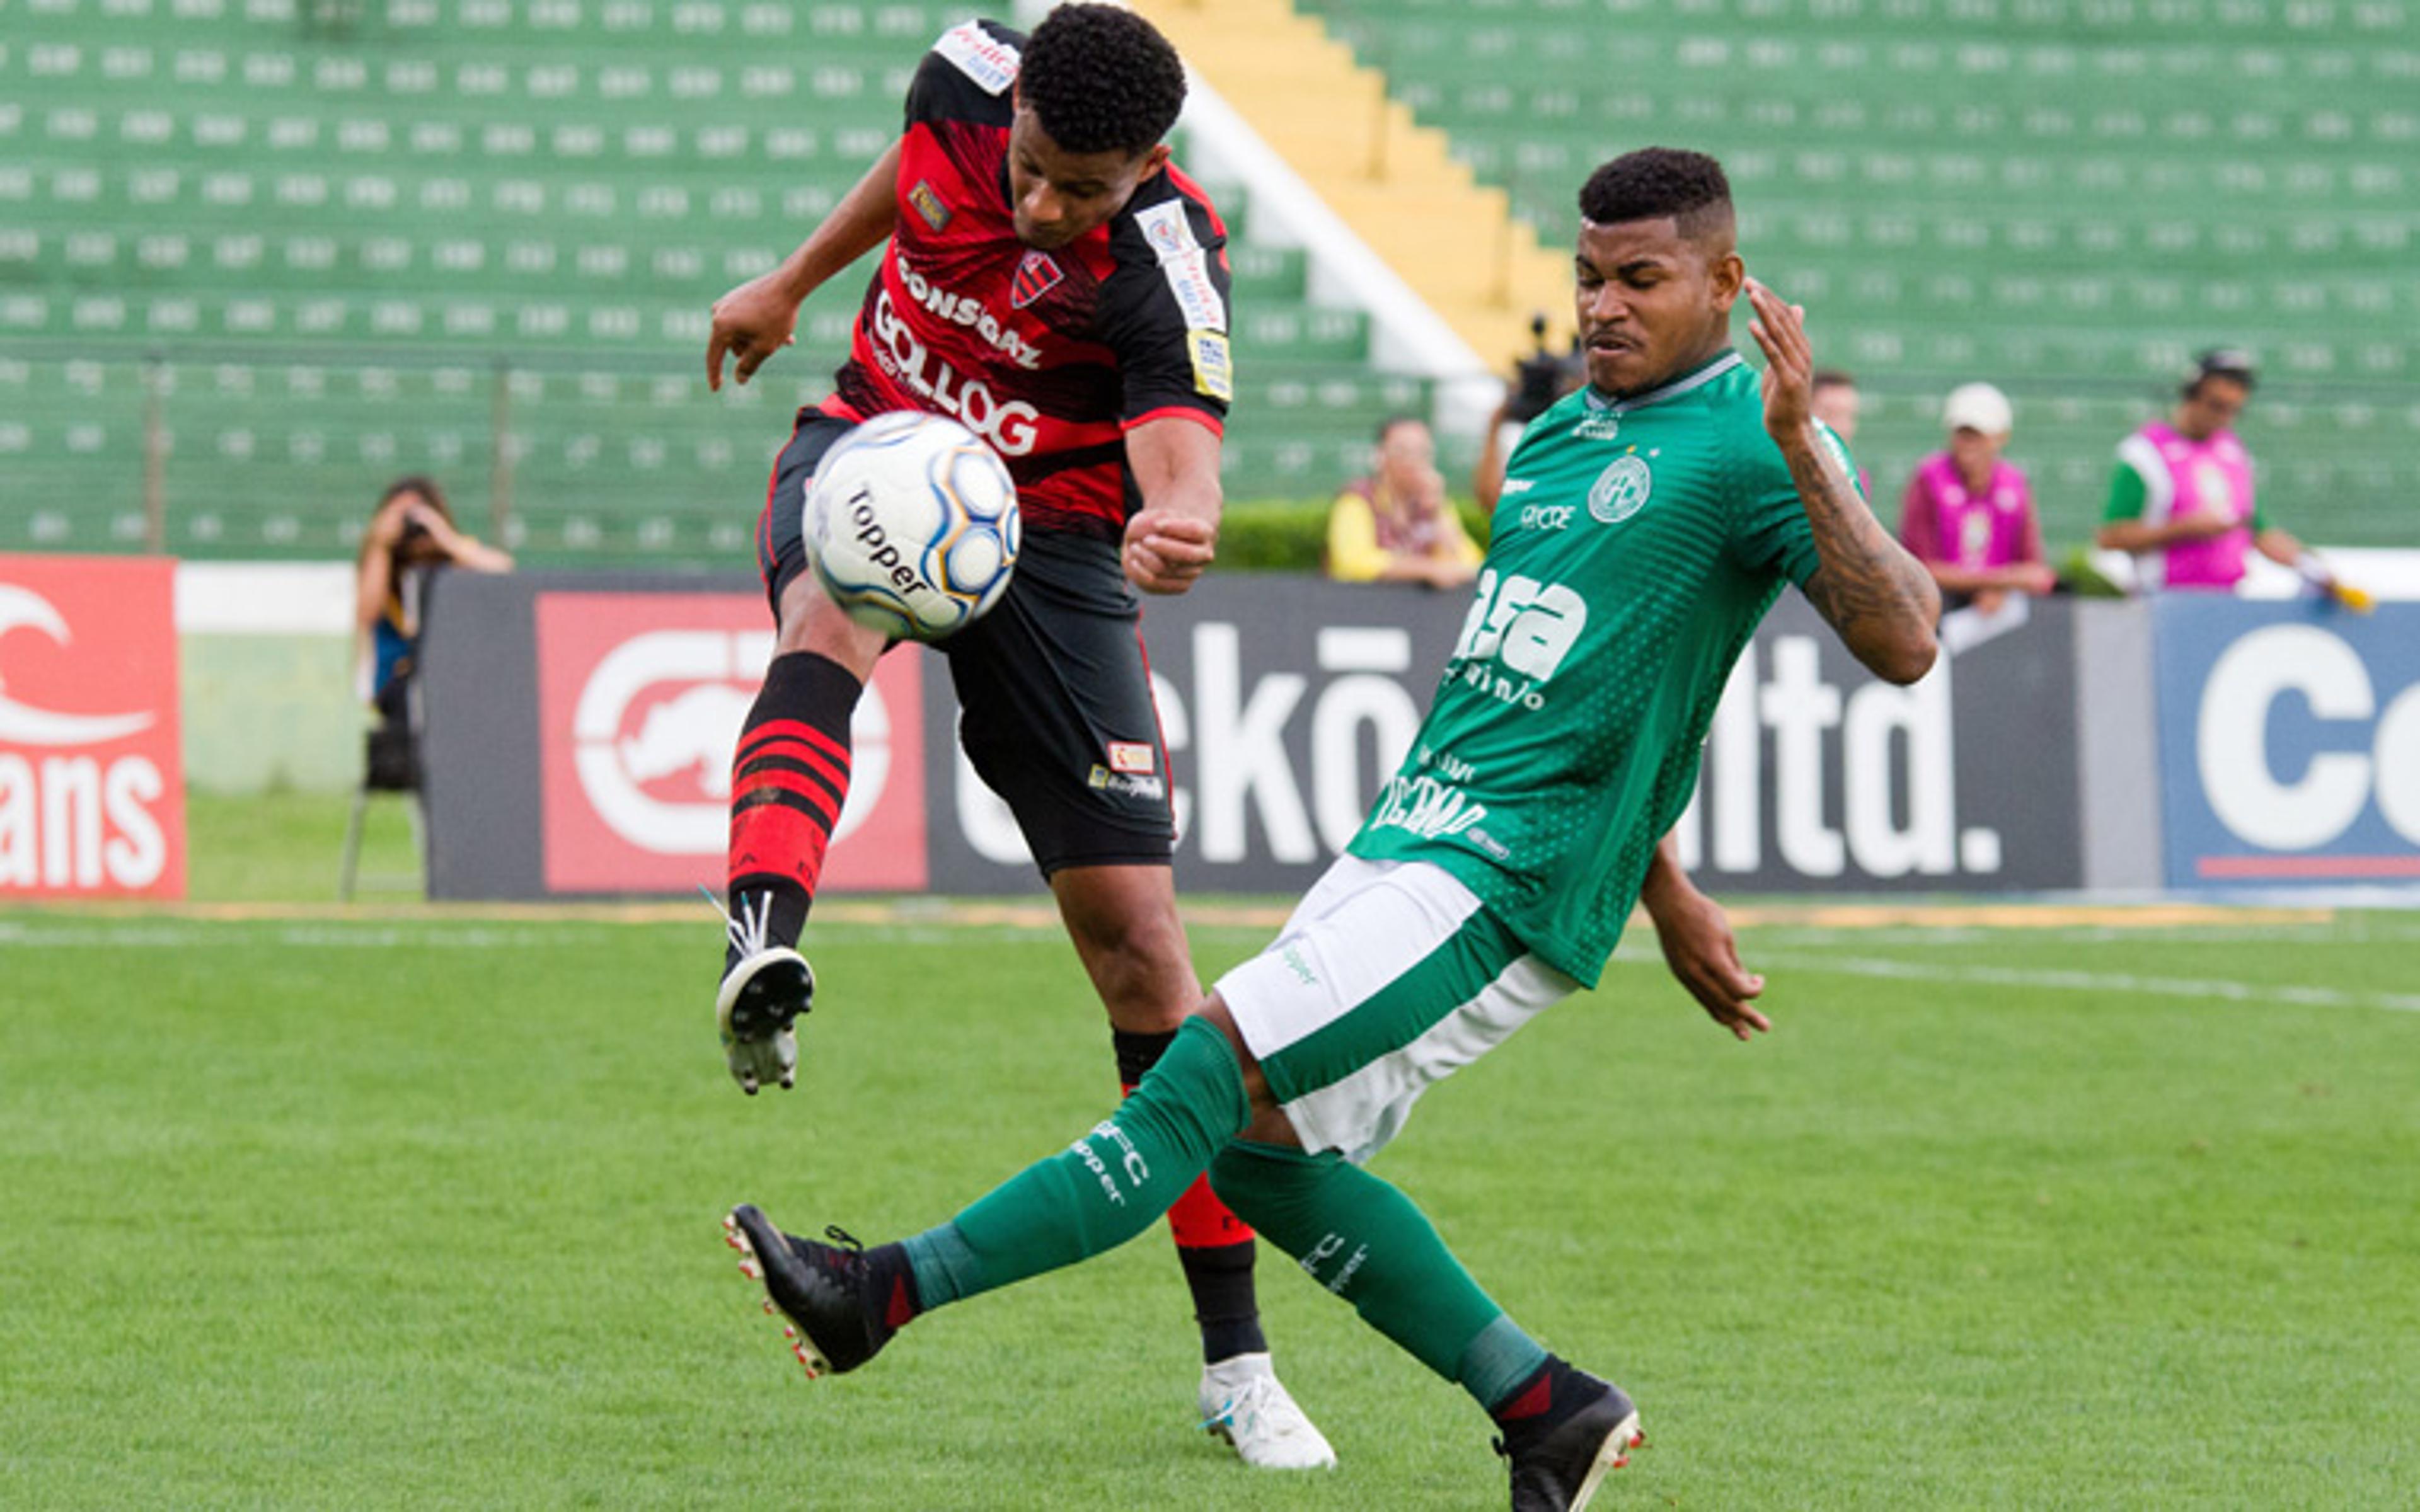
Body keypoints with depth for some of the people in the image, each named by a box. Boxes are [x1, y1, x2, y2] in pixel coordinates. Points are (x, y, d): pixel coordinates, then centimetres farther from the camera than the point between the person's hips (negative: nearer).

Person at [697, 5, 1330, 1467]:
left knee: (1141, 943, -6)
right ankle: (761, 956, -60)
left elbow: (1183, 454, -42)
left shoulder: (1165, 263, -26)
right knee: (831, 615, -37)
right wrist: (791, 284, 23)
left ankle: (1237, 1360, 4)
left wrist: (1179, 528, -64)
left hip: (1048, 533, -3)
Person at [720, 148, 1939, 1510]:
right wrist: (1669, 897, 27)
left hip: (1500, 891, -10)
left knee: (1209, 1080, -14)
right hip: (1408, 842, 10)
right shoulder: (1558, 437, 18)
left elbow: (1904, 646, -23)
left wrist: (1804, 454, -34)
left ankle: (887, 1292, -12)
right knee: (1262, 1142, 6)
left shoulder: (1750, 442, -10)